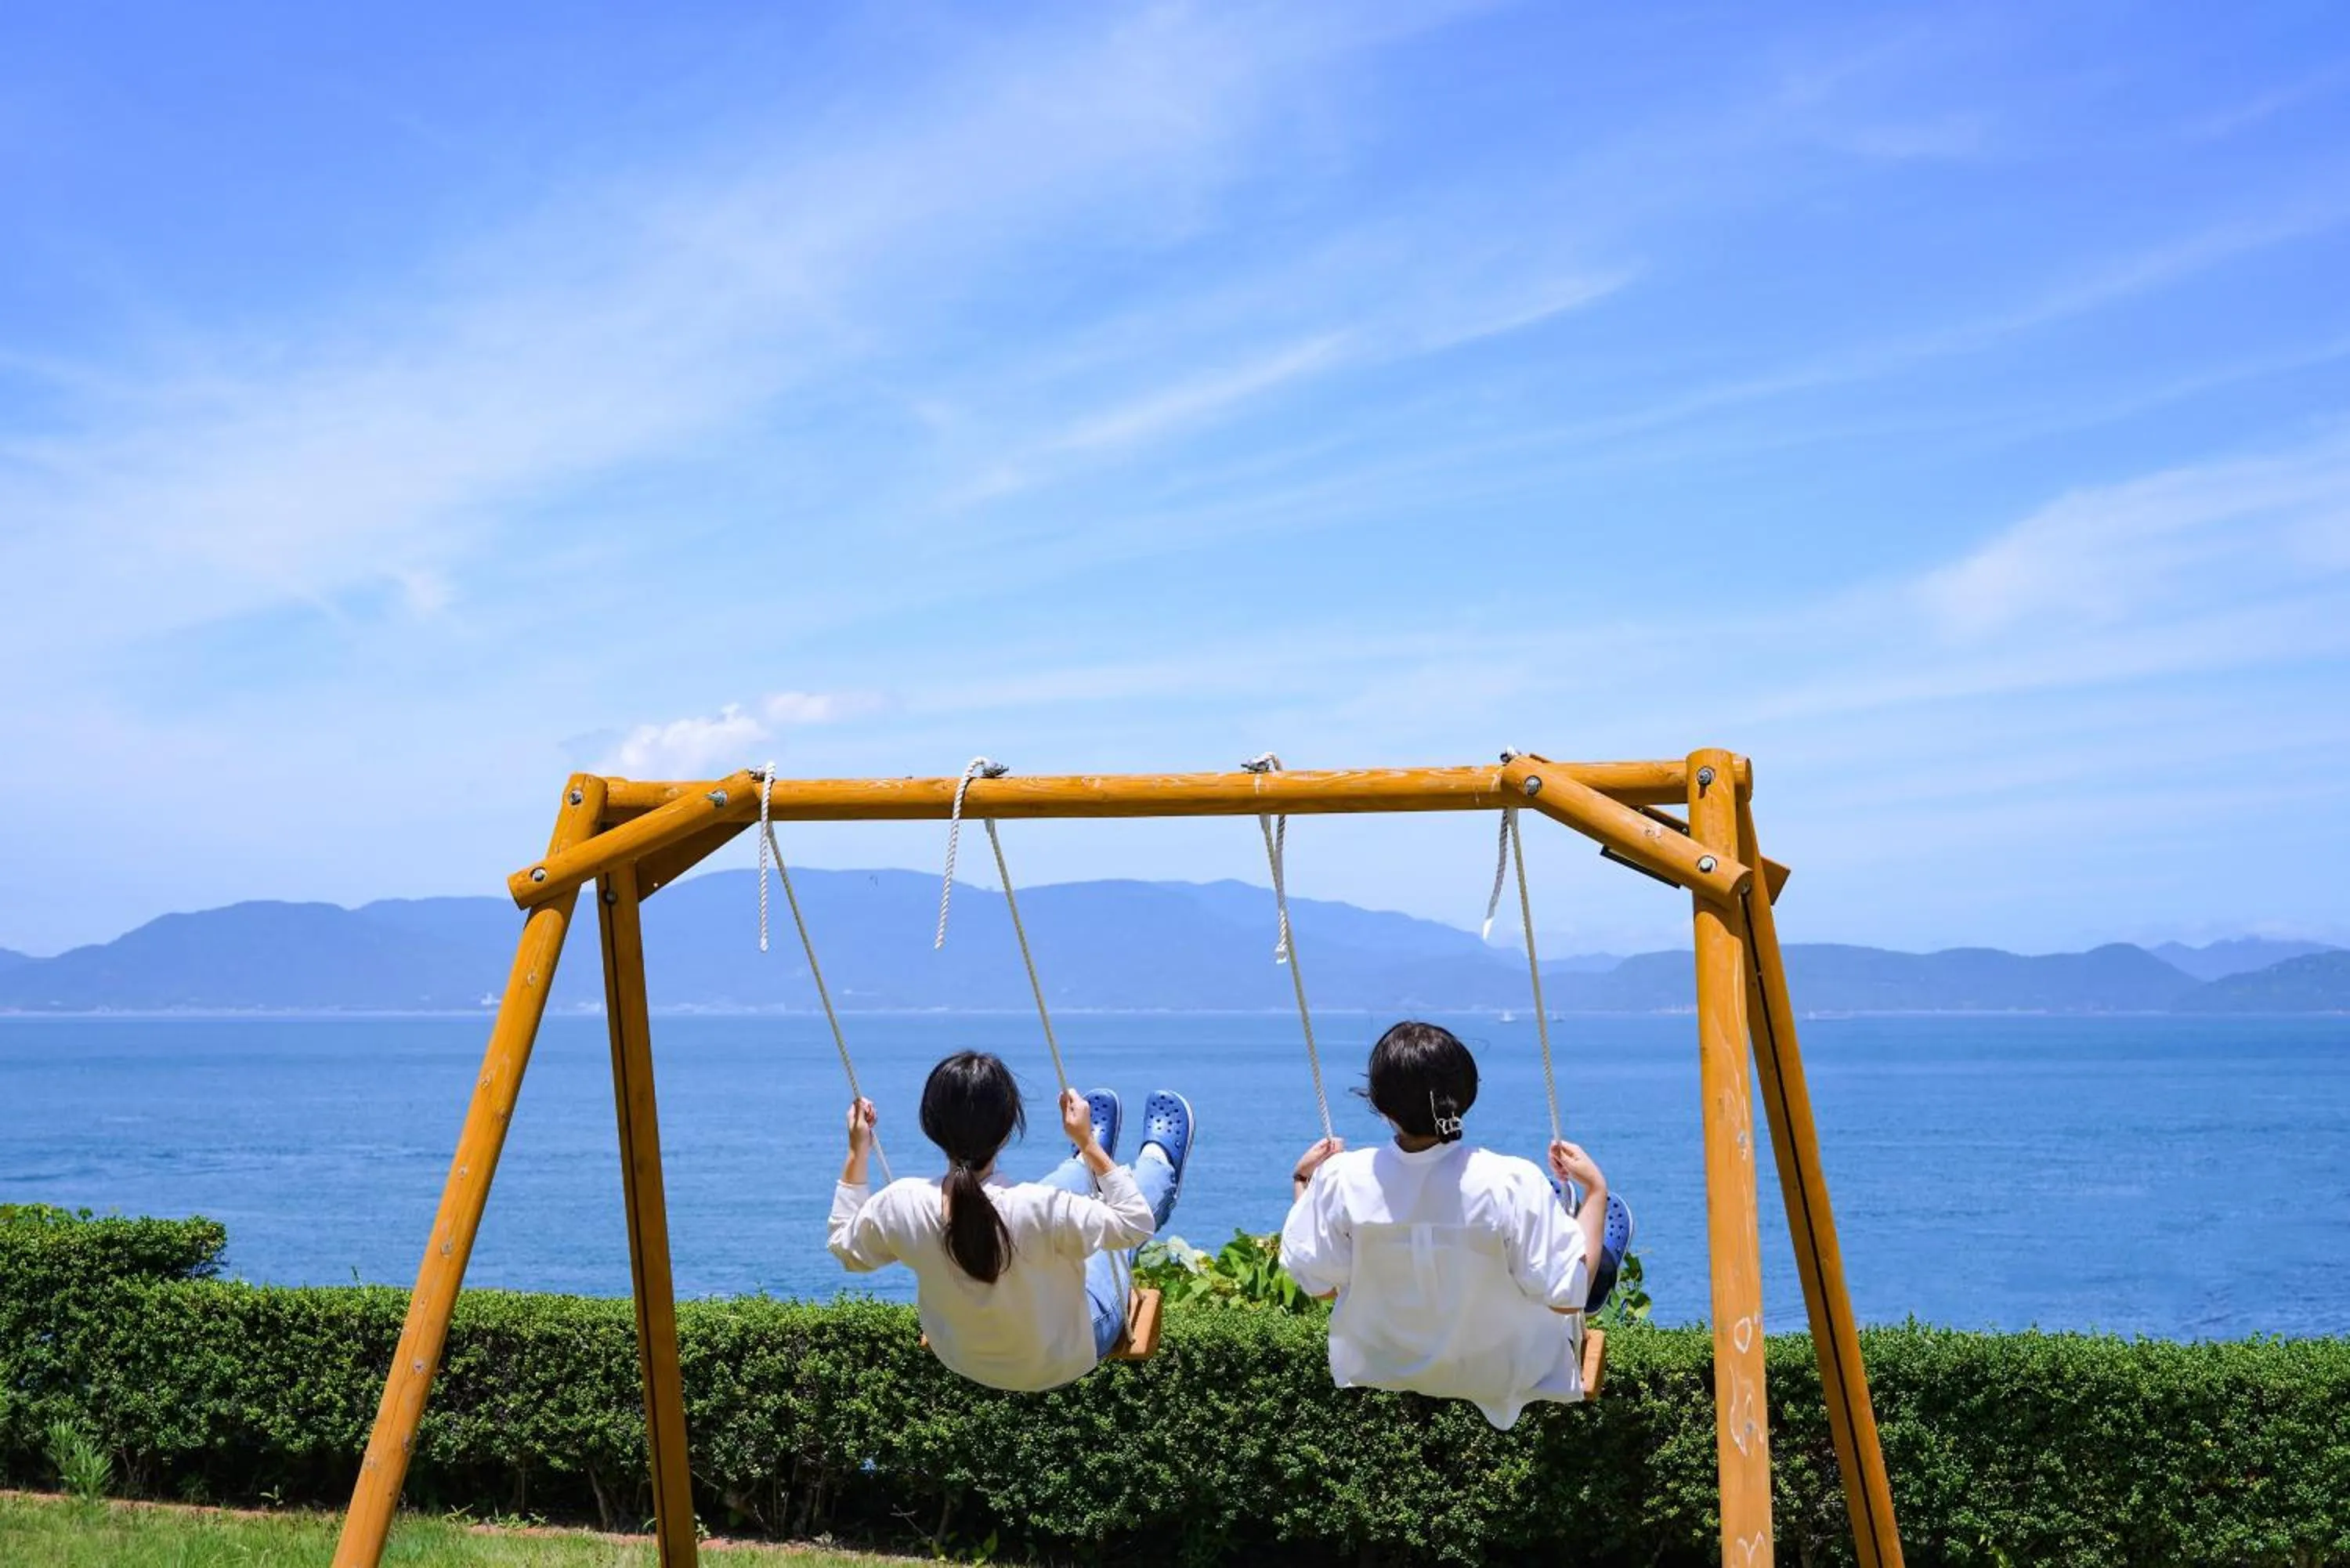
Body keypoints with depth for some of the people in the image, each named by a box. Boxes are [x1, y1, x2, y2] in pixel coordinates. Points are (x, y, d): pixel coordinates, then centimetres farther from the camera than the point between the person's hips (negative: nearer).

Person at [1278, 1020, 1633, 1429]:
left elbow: (1318, 1284, -11)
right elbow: (1566, 1297, -23)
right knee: (1614, 1212, 20)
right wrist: (1595, 1191, -13)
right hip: (1499, 1379, -3)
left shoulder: (1341, 1179, -26)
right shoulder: (1513, 1184, -33)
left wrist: (1302, 1182, 2)